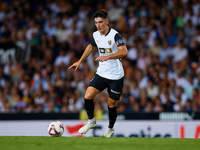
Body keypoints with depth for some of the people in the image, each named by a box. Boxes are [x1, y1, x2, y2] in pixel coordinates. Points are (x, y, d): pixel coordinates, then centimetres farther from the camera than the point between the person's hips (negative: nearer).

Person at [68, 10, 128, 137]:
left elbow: (124, 52, -30)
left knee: (112, 105, 2)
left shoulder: (115, 35, -17)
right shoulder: (96, 35, 4)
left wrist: (108, 56, -41)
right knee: (88, 96, -12)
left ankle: (110, 129, 27)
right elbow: (91, 47, 26)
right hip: (101, 73, 5)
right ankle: (91, 121, 12)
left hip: (116, 76, -5)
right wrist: (80, 62, 28)